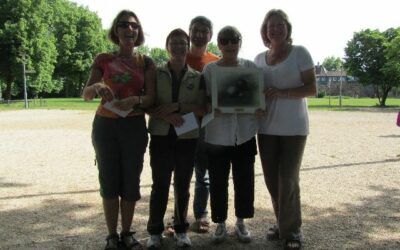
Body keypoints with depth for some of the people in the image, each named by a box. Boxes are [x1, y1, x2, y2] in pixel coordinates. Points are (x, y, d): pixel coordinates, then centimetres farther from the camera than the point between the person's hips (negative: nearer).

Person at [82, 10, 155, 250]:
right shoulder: (103, 59, 3)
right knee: (109, 181, 3)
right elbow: (86, 94, 0)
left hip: (134, 126, 0)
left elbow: (151, 98, -3)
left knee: (131, 181, 4)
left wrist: (135, 100, -24)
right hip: (105, 125, 0)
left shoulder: (146, 63, 4)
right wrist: (96, 87, -23)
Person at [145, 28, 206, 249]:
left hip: (187, 138, 1)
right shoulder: (156, 74, 3)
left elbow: (202, 109, -1)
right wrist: (166, 115, -18)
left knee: (183, 185, 8)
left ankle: (181, 229, 22)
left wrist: (176, 106, -14)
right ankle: (155, 231, 14)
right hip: (161, 136, -1)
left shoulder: (197, 77, 5)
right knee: (160, 185, 1)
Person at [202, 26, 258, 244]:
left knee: (244, 181, 8)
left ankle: (241, 222, 26)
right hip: (217, 135, -1)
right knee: (218, 183, 5)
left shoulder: (250, 66, 6)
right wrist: (215, 108, -20)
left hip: (244, 134, 2)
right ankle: (220, 224, 22)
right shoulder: (210, 69, 1)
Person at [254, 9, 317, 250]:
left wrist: (281, 93, -22)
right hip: (267, 127, 5)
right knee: (272, 178, 8)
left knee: (288, 179, -3)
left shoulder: (300, 52, -4)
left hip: (293, 127, -5)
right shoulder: (259, 58, 10)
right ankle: (283, 222, 25)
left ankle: (291, 230, 12)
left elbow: (312, 88, -9)